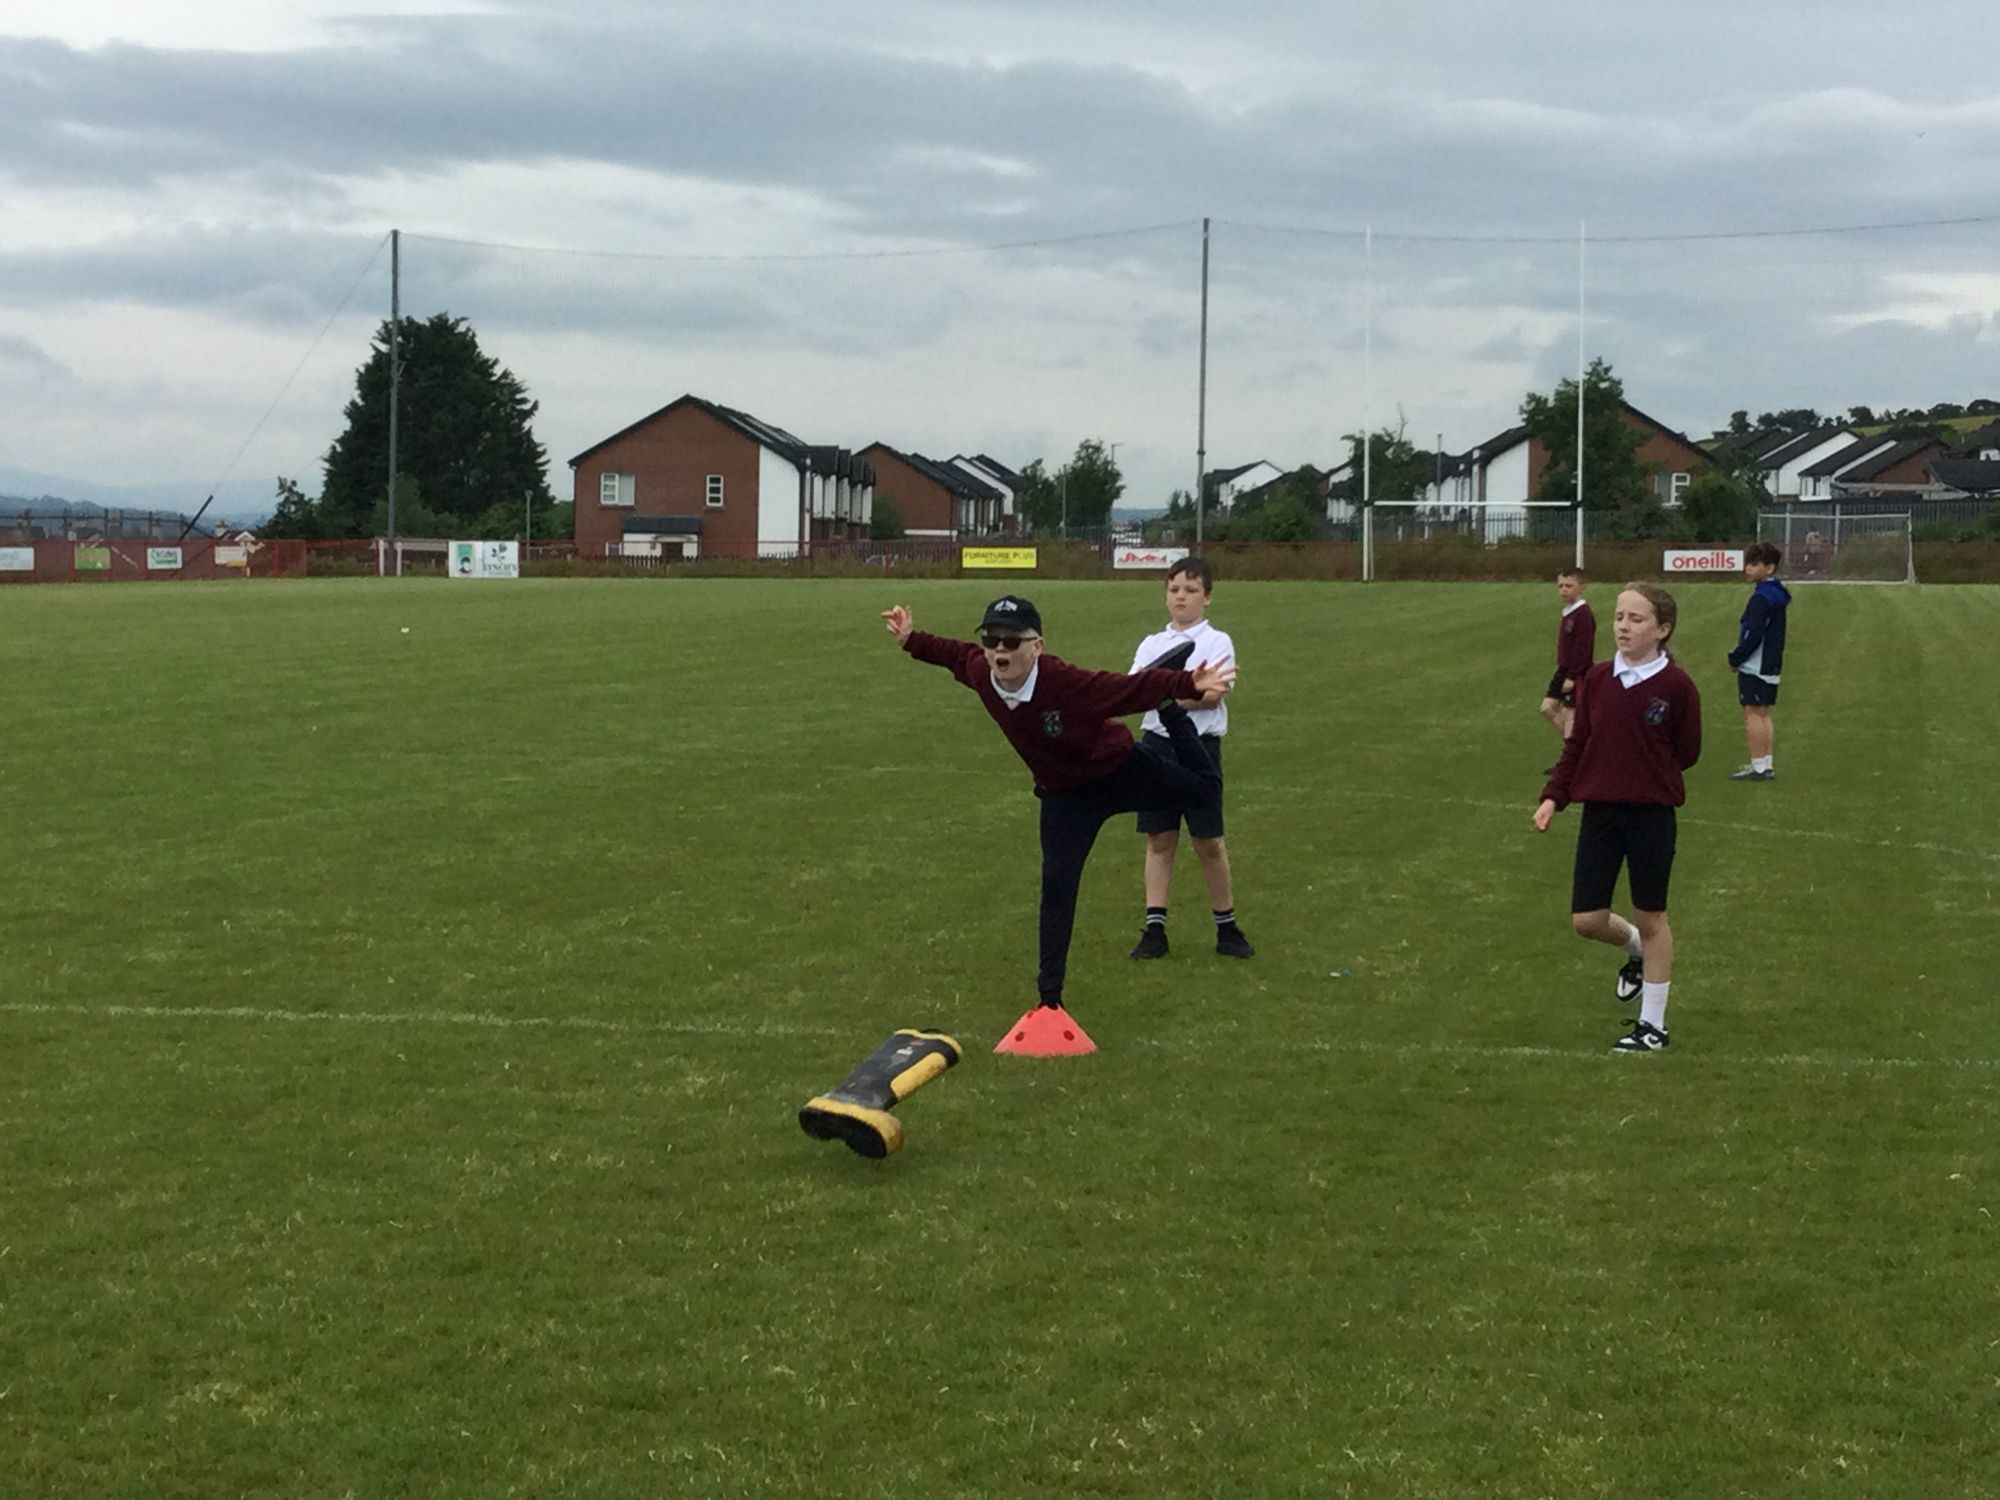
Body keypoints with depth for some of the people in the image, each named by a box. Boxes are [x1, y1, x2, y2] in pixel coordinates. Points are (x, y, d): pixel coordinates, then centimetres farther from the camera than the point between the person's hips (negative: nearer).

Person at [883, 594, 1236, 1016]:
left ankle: (1172, 715, 39)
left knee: (1204, 788, 11)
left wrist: (1188, 685, -52)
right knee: (1057, 886, -3)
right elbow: (960, 653, 2)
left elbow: (1132, 687, -40)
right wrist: (912, 641, 9)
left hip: (1123, 770, -3)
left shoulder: (1066, 682, -40)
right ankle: (1050, 993, 7)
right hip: (1065, 794, 3)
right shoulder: (981, 674, -22)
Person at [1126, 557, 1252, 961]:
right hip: (1158, 744, 3)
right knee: (1159, 839, 4)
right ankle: (1154, 929, 5)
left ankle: (1226, 928, 12)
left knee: (1208, 841, 2)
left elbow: (1214, 695, -15)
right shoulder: (1151, 644, 12)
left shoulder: (1217, 642, 0)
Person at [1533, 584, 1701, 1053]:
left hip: (1652, 815, -4)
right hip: (1599, 812, 4)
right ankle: (1636, 949, 37)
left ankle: (1653, 1025, 20)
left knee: (1651, 917, 8)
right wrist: (1553, 796, -1)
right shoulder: (1596, 680, 2)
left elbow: (1687, 753, -2)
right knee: (1586, 920, 2)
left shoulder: (1676, 687, -11)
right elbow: (1576, 745, 7)